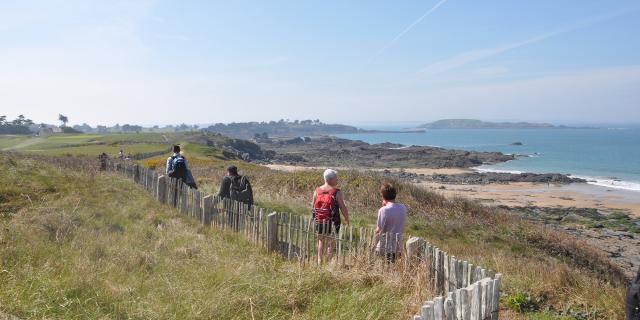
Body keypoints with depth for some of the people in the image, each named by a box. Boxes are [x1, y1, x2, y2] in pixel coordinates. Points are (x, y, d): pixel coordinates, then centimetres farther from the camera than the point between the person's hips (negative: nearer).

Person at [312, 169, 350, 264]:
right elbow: (343, 208, -12)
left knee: (321, 241, 19)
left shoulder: (317, 191, 1)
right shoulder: (337, 193, -13)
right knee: (330, 243, 9)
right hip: (332, 222, -4)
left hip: (319, 221, 4)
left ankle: (319, 261, 19)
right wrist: (347, 219, 4)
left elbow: (313, 206, 8)